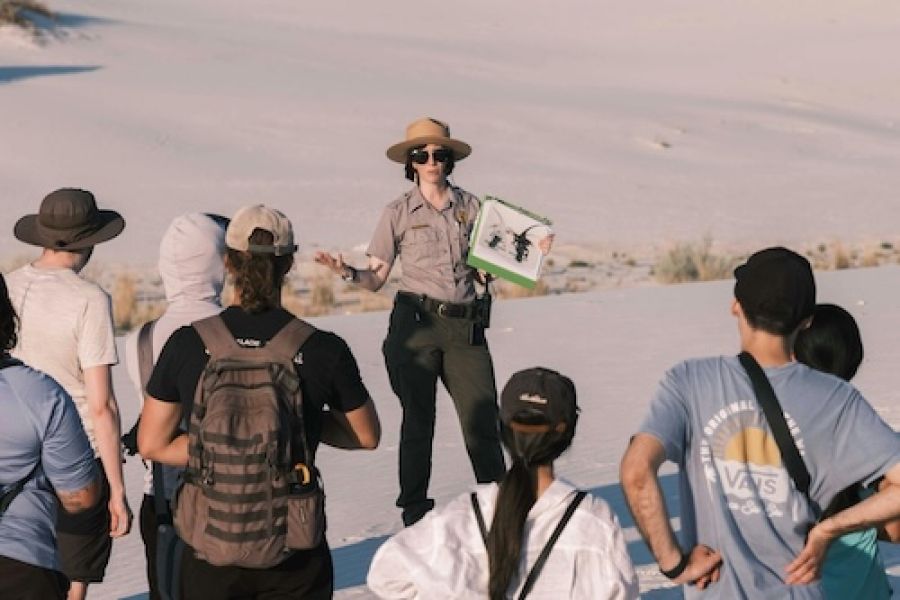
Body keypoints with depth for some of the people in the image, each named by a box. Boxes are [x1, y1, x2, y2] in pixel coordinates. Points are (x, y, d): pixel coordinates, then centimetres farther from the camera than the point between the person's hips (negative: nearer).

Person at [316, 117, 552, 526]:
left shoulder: (470, 207, 10)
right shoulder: (399, 213, 4)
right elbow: (376, 278, 3)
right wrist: (347, 272, -16)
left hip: (465, 326, 2)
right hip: (416, 322, -2)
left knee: (483, 419, -1)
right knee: (418, 420, 3)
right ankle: (414, 512, 13)